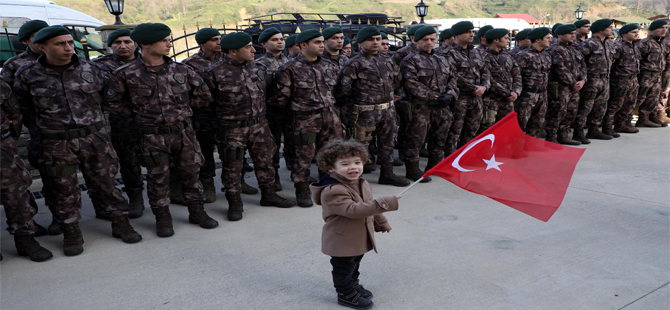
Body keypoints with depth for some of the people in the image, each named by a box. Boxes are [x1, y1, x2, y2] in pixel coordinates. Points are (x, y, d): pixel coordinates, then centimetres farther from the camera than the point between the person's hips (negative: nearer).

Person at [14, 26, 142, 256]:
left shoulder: (90, 69, 1)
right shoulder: (28, 76, -3)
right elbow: (25, 109, 7)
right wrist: (46, 124, 8)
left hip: (94, 138, 1)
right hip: (56, 144, -1)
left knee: (105, 183, 7)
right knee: (65, 191, 7)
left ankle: (120, 224, 21)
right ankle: (71, 234, 22)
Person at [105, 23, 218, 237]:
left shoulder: (181, 70, 1)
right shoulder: (127, 74, -6)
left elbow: (203, 95, 10)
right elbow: (112, 102, 2)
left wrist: (181, 109, 8)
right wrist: (139, 115, 1)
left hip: (184, 132, 3)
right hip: (153, 136, -2)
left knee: (191, 173, 11)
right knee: (158, 179, 6)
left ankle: (197, 211, 26)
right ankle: (163, 218, 21)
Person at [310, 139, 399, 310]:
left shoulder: (362, 184, 0)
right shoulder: (333, 191, -31)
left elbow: (369, 206, 16)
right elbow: (353, 210, -40)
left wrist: (381, 222, 26)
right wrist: (385, 203, -41)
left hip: (359, 238, 9)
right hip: (341, 242, -8)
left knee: (355, 264, 27)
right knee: (343, 269, 9)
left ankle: (353, 285, 48)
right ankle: (346, 294, 29)